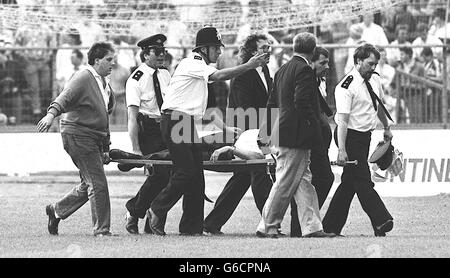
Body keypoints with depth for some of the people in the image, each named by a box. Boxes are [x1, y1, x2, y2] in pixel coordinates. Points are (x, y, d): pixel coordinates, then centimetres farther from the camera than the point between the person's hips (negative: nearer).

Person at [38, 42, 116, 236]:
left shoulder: (104, 82, 16)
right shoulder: (83, 78, -12)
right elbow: (65, 98, -27)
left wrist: (106, 145, 22)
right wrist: (51, 114, -46)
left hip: (95, 138, 9)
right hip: (78, 135, -9)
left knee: (89, 185, 14)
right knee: (97, 183, -10)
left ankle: (56, 210, 30)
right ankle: (101, 228, -5)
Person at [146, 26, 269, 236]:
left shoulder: (202, 69, 22)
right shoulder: (191, 64, -8)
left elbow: (203, 111, 26)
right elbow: (219, 76, -23)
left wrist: (225, 128, 20)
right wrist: (249, 65, -20)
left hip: (188, 124, 10)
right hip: (175, 122, -10)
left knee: (196, 174, 3)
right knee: (186, 172, -15)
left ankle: (192, 226, 4)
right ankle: (157, 210, -2)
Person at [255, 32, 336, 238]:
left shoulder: (282, 71, 14)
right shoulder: (304, 70, -13)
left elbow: (272, 104, 17)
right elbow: (302, 102, -22)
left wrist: (268, 132, 22)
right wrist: (313, 125, -14)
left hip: (283, 133, 9)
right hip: (297, 135, -9)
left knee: (304, 181, 9)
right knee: (286, 183, -4)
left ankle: (311, 227, 6)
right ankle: (267, 227, -1)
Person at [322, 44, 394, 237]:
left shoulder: (374, 80, 7)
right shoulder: (347, 86, -18)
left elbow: (379, 106, 27)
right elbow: (343, 119, -22)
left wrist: (387, 128, 36)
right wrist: (342, 150, -27)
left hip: (365, 136, 9)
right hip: (350, 136, -9)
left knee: (350, 182, 9)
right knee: (362, 181, -10)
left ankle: (331, 226, 14)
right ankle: (380, 223, -16)